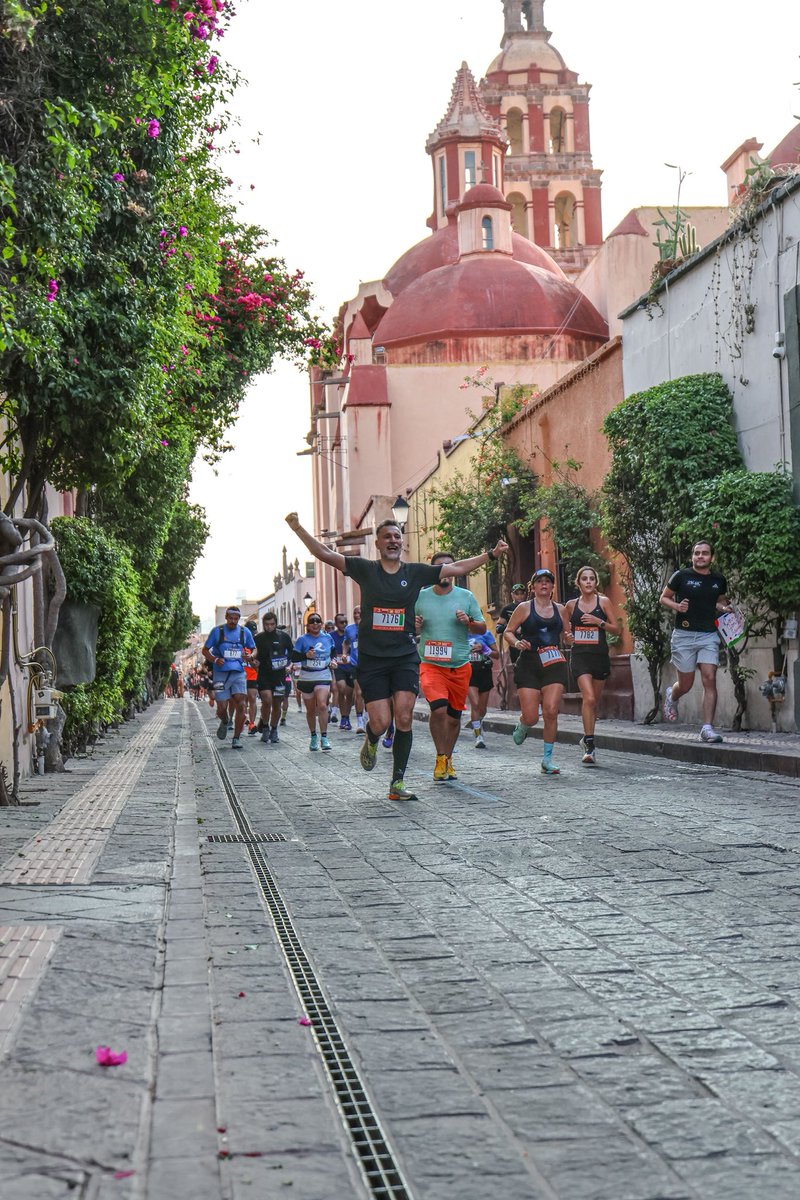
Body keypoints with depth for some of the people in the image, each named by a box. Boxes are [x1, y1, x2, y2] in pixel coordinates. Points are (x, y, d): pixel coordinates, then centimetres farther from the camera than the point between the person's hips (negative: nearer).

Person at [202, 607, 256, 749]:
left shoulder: (245, 632, 8)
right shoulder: (217, 631, 3)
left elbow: (253, 650, 21)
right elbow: (205, 650, 8)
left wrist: (249, 655, -3)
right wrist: (215, 660, -11)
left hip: (238, 673, 1)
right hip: (221, 673, -1)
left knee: (240, 705, -11)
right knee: (221, 708, -3)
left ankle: (236, 738, -3)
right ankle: (224, 722, 33)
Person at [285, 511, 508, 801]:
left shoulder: (416, 572, 7)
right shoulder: (365, 569, 3)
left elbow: (457, 568, 9)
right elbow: (325, 554, -2)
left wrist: (490, 555, 4)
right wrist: (297, 528, -11)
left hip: (405, 657, 1)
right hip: (371, 659, -1)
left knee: (404, 718, -9)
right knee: (381, 722, -8)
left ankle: (397, 783, 1)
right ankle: (371, 741, 31)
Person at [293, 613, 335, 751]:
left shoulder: (328, 638, 5)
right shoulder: (302, 640, -1)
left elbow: (332, 654, 22)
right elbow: (294, 657, -3)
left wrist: (332, 662, 3)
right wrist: (306, 655, -20)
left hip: (323, 677, 0)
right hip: (306, 678, 0)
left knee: (322, 705, -20)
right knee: (310, 710, 9)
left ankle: (324, 738, -16)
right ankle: (313, 737, 26)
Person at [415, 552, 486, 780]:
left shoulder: (466, 596, 4)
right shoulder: (420, 597, 4)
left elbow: (483, 628, 8)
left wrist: (469, 621, -12)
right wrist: (414, 627, -9)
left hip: (460, 667, 2)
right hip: (431, 665, -2)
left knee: (454, 716, 10)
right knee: (438, 709, -21)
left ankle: (448, 760, 29)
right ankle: (440, 758, -3)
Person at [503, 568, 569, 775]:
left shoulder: (559, 609, 13)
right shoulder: (525, 608, 3)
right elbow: (508, 632, 4)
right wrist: (517, 643, -15)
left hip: (554, 665, 2)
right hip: (529, 666, -2)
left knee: (551, 712, -11)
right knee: (531, 717, -7)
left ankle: (547, 759, 2)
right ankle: (521, 726, 33)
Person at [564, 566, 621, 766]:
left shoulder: (604, 602, 2)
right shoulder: (571, 605, 7)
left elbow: (616, 628, 0)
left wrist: (599, 622, -14)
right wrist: (567, 636, 2)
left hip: (600, 655, 1)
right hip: (580, 656, -1)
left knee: (595, 701, 12)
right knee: (588, 698, -18)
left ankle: (587, 739, 33)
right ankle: (589, 747, -17)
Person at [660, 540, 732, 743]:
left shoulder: (719, 580, 8)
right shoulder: (681, 576, -3)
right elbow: (663, 598, 6)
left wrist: (725, 608, 4)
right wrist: (676, 606, -13)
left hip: (709, 635, 2)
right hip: (684, 635, -2)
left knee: (709, 679, -11)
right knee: (686, 685, 5)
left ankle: (707, 728, -8)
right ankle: (671, 696, 42)